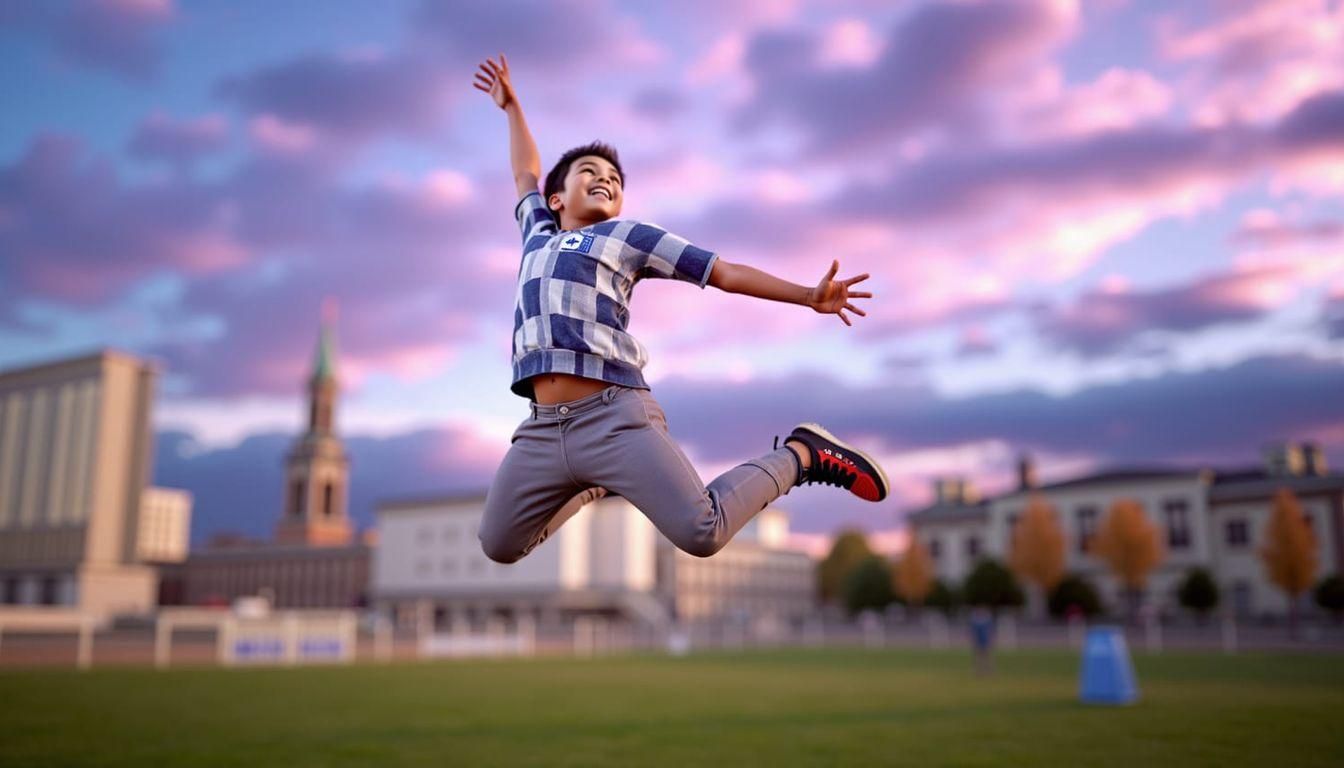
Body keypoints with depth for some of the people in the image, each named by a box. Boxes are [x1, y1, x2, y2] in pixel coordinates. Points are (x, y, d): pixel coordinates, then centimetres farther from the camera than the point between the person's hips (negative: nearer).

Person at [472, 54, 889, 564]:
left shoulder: (629, 235, 15)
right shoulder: (538, 234, 26)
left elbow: (725, 273, 12)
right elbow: (526, 175, 46)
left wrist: (807, 295, 6)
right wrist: (510, 107, 57)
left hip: (614, 415, -5)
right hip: (542, 429, 5)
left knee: (702, 535, -18)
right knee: (498, 548, 9)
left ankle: (802, 453, 8)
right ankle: (591, 487, 30)